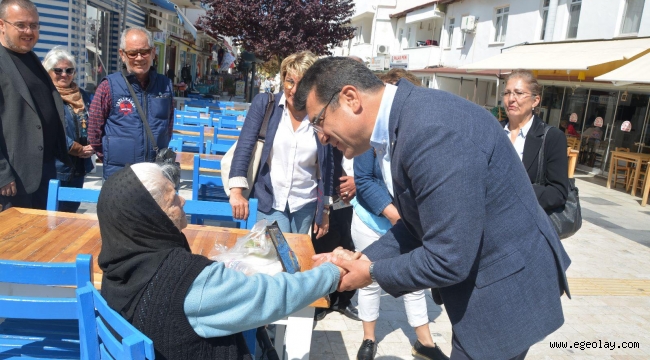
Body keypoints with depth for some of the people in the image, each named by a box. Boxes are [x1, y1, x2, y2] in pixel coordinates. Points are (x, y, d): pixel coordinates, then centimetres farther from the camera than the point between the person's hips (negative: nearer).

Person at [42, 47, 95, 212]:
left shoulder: (82, 96, 14)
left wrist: (91, 146, -4)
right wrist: (78, 149, -15)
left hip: (78, 167, 7)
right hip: (54, 167, -7)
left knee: (70, 212, 17)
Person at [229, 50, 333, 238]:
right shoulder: (264, 103, -5)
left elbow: (327, 166, 4)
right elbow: (245, 145, -8)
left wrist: (325, 208, 6)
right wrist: (236, 190, -17)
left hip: (305, 204, 2)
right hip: (269, 201, -2)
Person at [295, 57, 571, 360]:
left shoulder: (432, 129, -31)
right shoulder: (403, 118, 1)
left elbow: (447, 260, -28)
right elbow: (418, 225, 8)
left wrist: (371, 273, -13)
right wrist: (363, 259, -2)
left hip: (506, 288, -9)